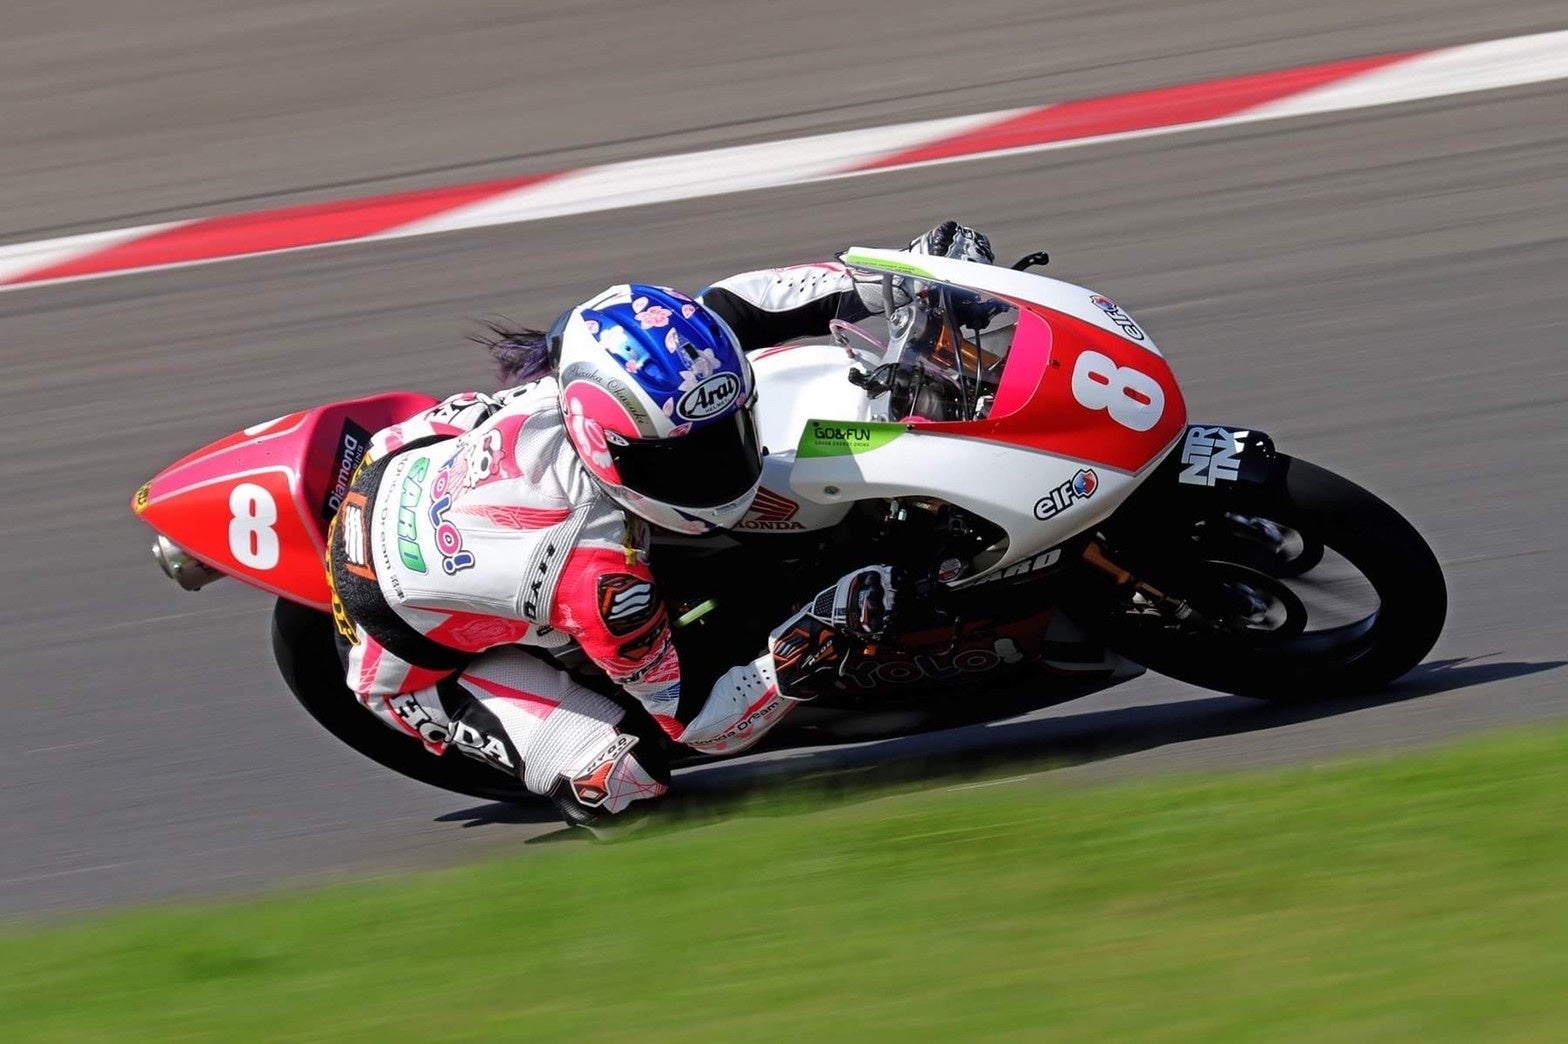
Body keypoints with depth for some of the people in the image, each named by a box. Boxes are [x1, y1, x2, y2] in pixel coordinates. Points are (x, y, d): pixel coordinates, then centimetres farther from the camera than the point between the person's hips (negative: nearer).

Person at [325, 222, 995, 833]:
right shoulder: (602, 579, -43)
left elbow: (728, 307, -7)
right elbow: (696, 722, -28)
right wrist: (812, 645, -40)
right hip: (408, 651, -7)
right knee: (617, 780, -16)